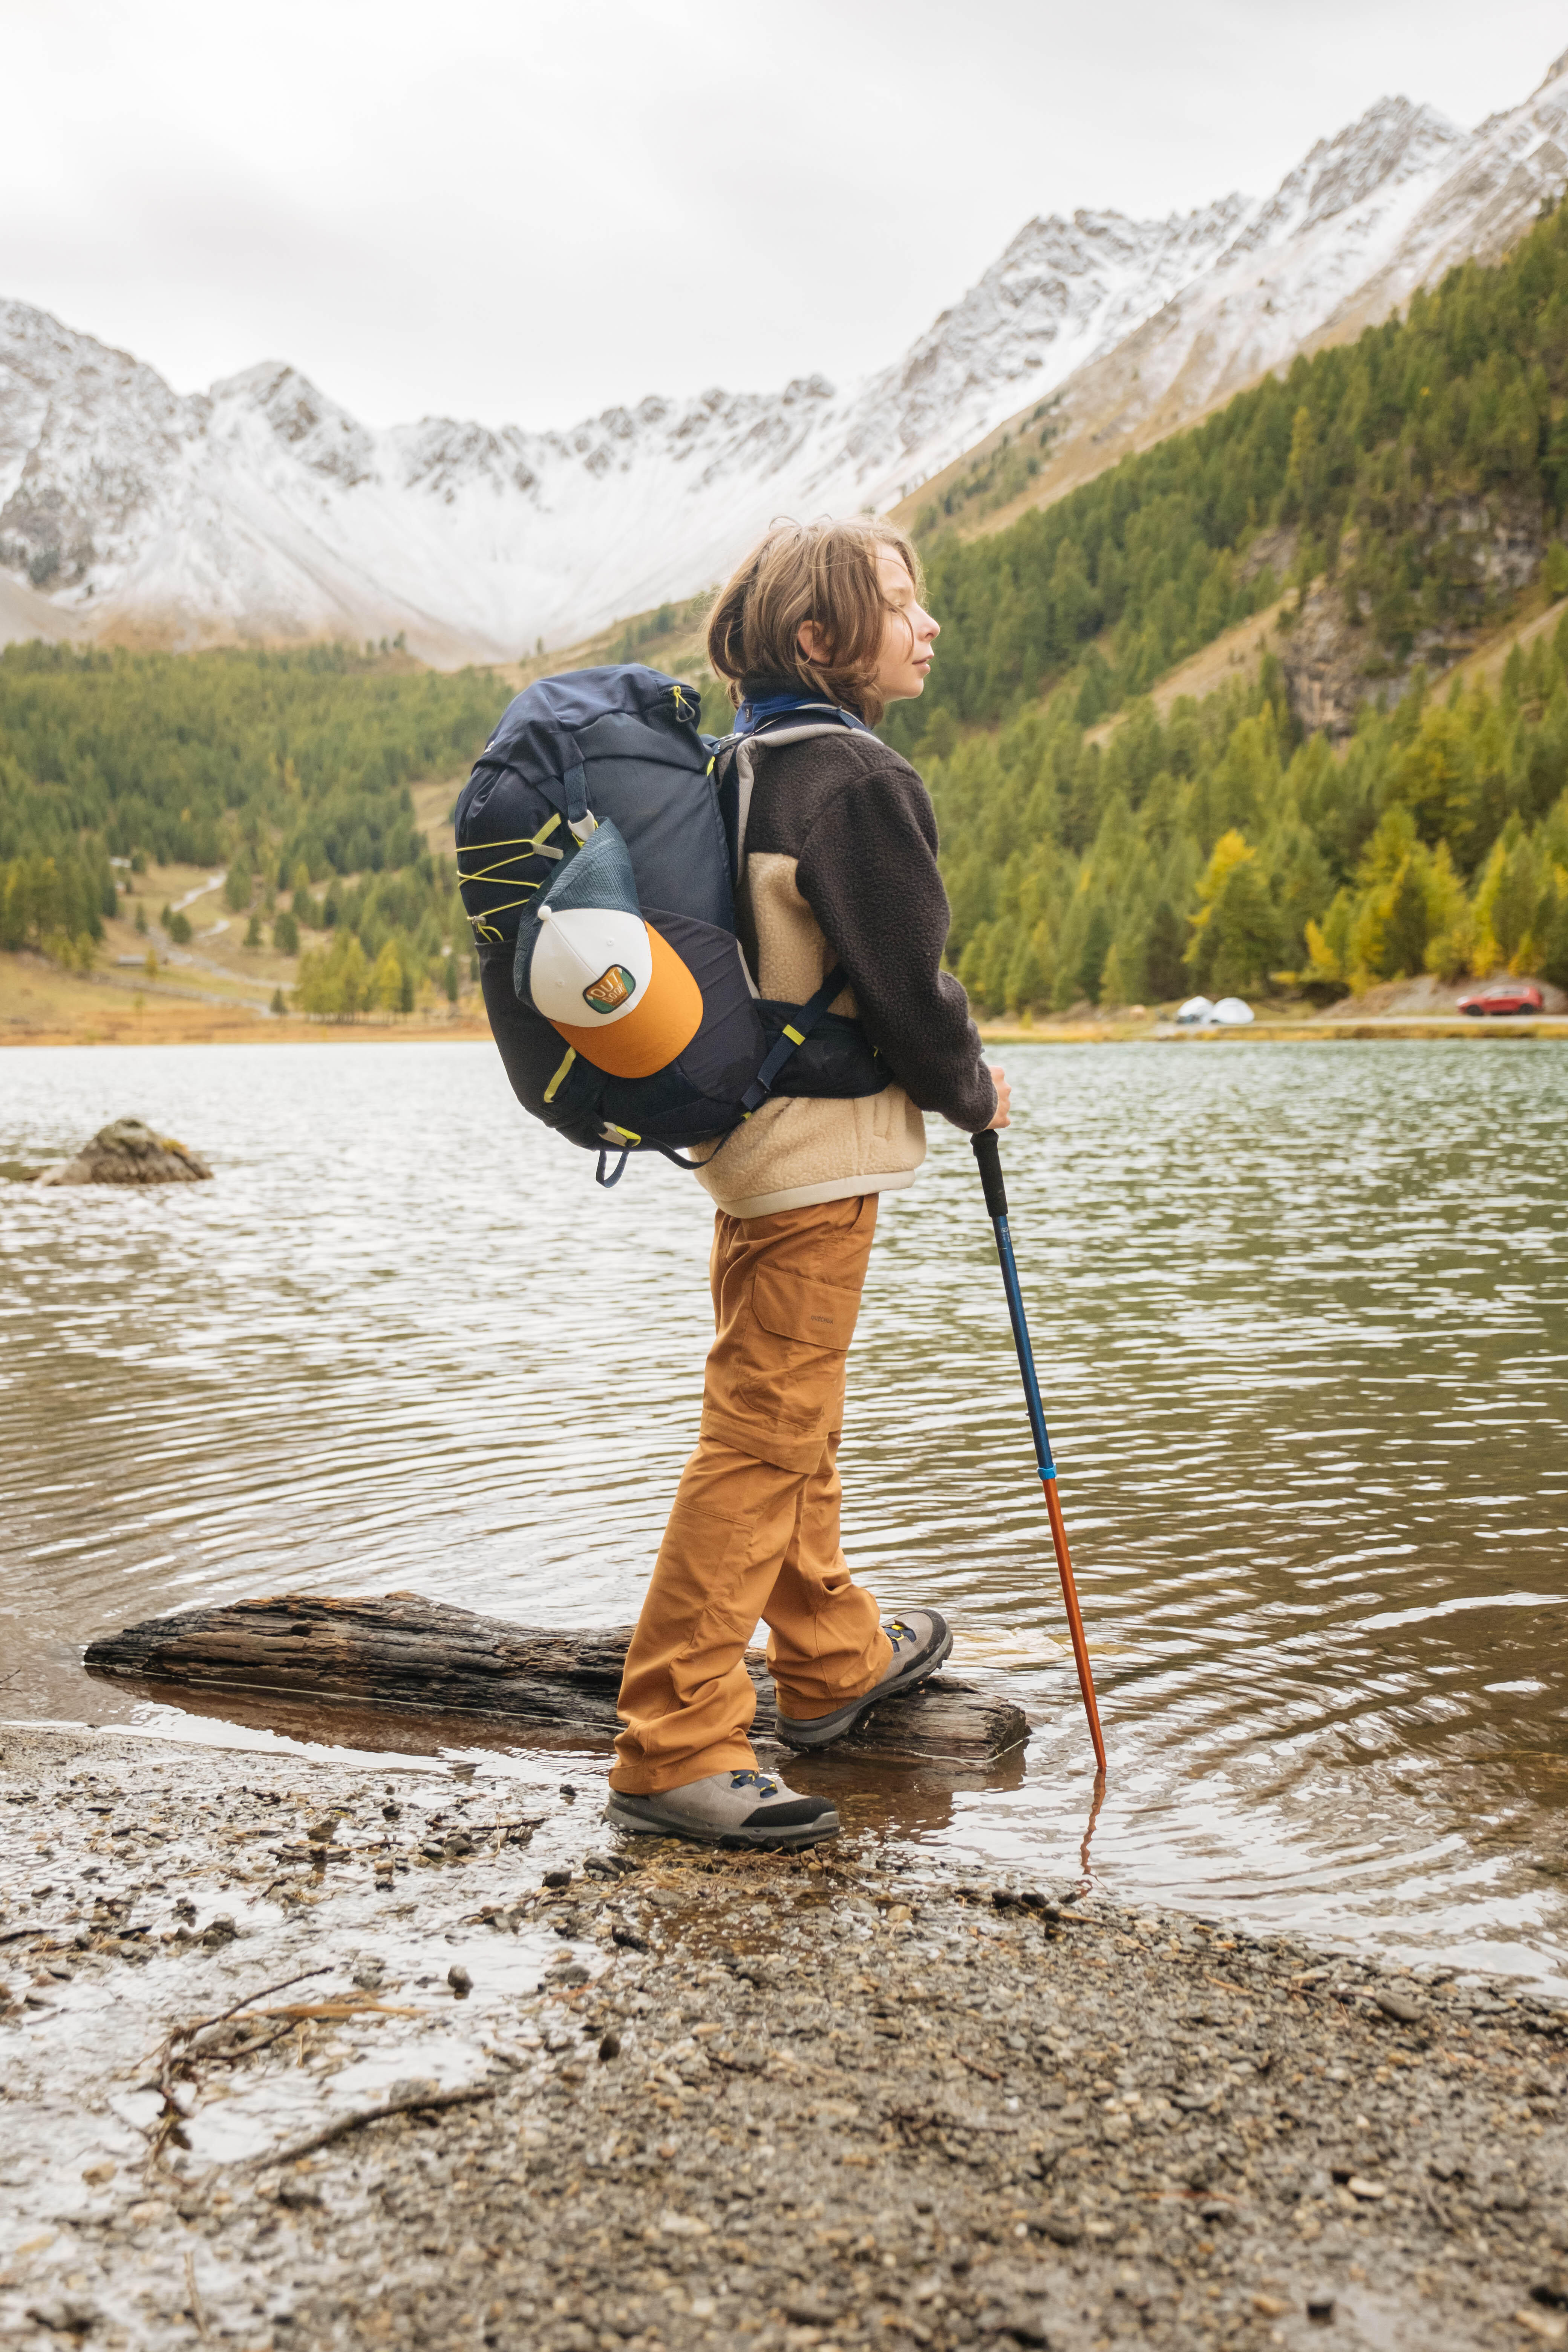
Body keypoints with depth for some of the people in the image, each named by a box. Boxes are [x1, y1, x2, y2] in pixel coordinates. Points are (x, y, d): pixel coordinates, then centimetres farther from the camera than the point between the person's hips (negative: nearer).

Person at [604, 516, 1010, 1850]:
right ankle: (673, 1751, -2)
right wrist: (974, 1092, 1)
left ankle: (835, 1662, 38)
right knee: (764, 1436, -7)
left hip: (747, 1128, 10)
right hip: (817, 1152, -10)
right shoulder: (854, 781, -17)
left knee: (788, 1423, 20)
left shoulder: (742, 766, 11)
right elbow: (906, 986, -17)